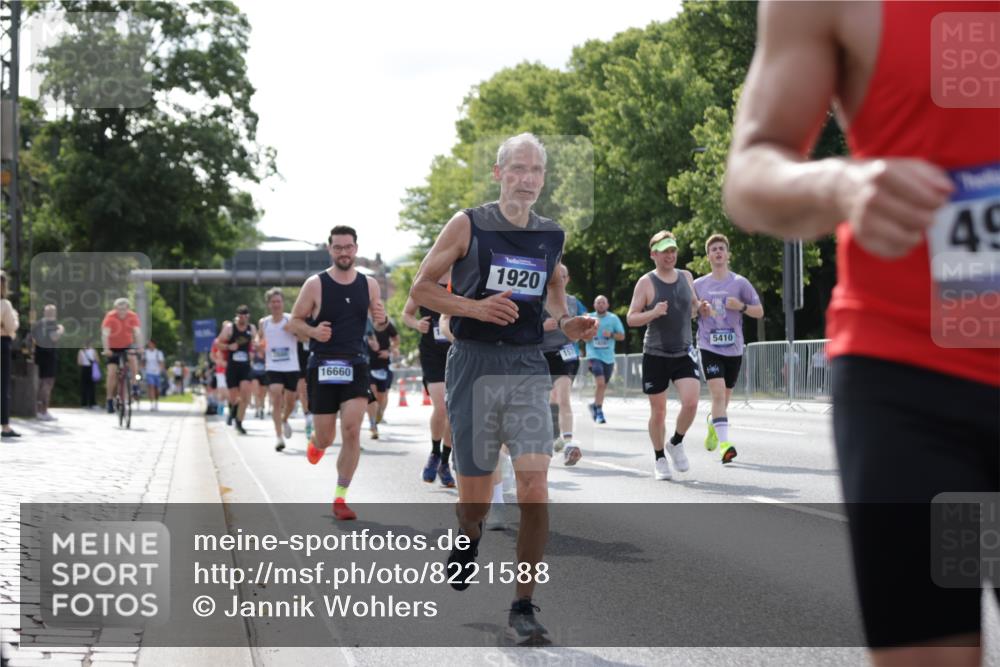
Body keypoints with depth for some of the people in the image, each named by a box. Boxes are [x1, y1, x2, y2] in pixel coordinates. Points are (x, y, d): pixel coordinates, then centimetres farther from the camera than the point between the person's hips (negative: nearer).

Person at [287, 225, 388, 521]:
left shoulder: (369, 284, 4)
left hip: (356, 366, 2)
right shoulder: (315, 285, -4)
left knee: (352, 432, -12)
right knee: (325, 439, 4)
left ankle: (340, 498, -2)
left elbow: (379, 323, 15)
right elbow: (294, 321, 2)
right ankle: (314, 443, 44)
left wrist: (382, 320, -9)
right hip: (323, 366, -1)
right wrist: (312, 331, -19)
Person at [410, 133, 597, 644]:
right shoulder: (467, 225, -3)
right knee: (475, 499, 5)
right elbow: (420, 288, 0)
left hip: (528, 367, 2)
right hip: (473, 365, -2)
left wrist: (567, 323, 5)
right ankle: (467, 543, 42)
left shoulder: (552, 236, 8)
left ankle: (523, 608, -4)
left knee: (534, 488, -13)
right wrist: (475, 307, -15)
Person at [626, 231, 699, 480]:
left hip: (684, 353, 3)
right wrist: (653, 313, -24)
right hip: (655, 355, -3)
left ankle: (676, 443, 11)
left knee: (691, 402, -16)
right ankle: (659, 458, 23)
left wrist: (699, 309, 1)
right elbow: (631, 319, -7)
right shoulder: (646, 283, -6)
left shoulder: (686, 277, 8)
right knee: (658, 411, 3)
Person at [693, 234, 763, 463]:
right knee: (718, 393, -18)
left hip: (734, 349, 1)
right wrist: (699, 310, -5)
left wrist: (741, 306, -15)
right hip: (709, 347, -1)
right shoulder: (699, 285, 6)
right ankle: (724, 444, -24)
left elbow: (759, 312, 4)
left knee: (725, 396, 12)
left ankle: (713, 426, 42)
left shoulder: (740, 283, 2)